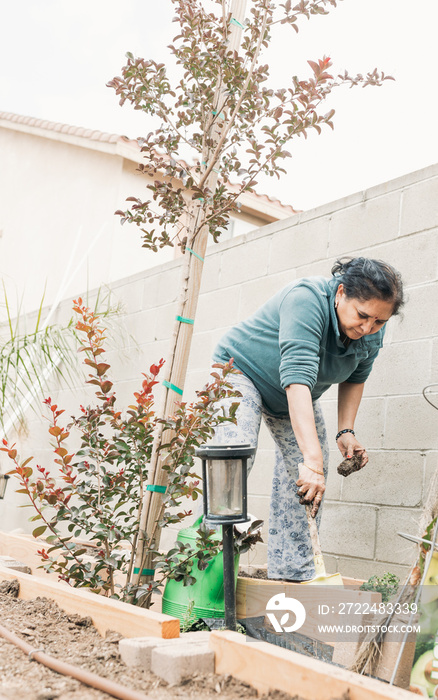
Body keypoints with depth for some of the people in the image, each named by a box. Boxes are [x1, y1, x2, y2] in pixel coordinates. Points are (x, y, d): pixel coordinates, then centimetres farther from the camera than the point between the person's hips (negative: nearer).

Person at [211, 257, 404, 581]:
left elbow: (354, 379, 3)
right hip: (242, 371, -6)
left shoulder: (372, 333, -16)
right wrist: (312, 460, -55)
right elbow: (297, 377, -49)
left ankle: (292, 573, 10)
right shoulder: (307, 299, -38)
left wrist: (346, 430, -11)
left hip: (299, 399, 6)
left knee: (309, 485, 0)